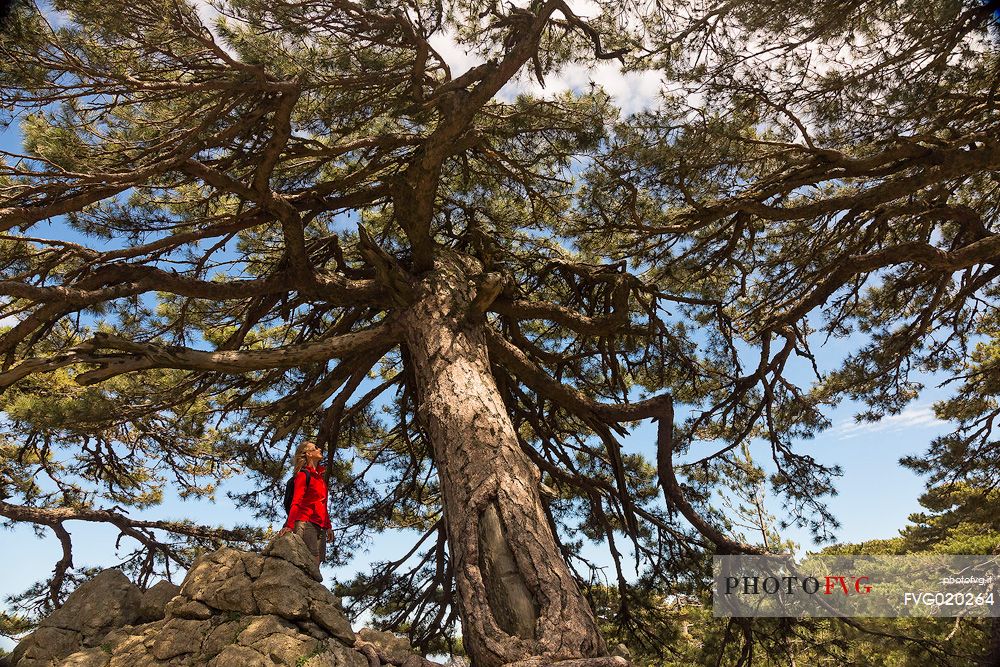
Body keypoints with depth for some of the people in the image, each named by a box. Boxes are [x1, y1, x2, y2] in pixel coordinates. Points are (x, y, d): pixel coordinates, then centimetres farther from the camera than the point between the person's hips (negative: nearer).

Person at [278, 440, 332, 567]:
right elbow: (296, 502, -10)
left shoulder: (320, 476, 23)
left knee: (316, 562, -2)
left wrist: (328, 526, 21)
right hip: (306, 523, -7)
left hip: (320, 526, 7)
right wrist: (289, 525, -20)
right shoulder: (303, 474, 1)